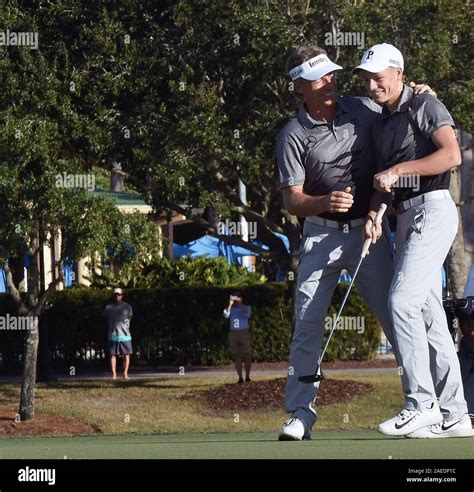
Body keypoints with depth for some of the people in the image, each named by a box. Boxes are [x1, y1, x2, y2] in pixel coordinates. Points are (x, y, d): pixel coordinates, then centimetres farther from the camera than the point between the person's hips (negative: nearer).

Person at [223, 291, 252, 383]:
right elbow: (226, 315, -8)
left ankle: (247, 377, -1)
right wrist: (230, 304, -13)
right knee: (236, 356, 0)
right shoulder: (231, 308, 11)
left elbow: (247, 315, -14)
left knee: (247, 355, -5)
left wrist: (240, 305, -15)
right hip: (233, 333, 2)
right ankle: (240, 377, 2)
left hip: (244, 333, -2)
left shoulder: (246, 308, 7)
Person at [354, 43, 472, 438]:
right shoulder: (381, 123, 21)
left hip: (432, 210, -9)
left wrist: (399, 170, -15)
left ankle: (421, 403, -20)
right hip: (406, 217, 9)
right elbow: (382, 180, 22)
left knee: (403, 301, -19)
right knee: (429, 313, 4)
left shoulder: (425, 106, -3)